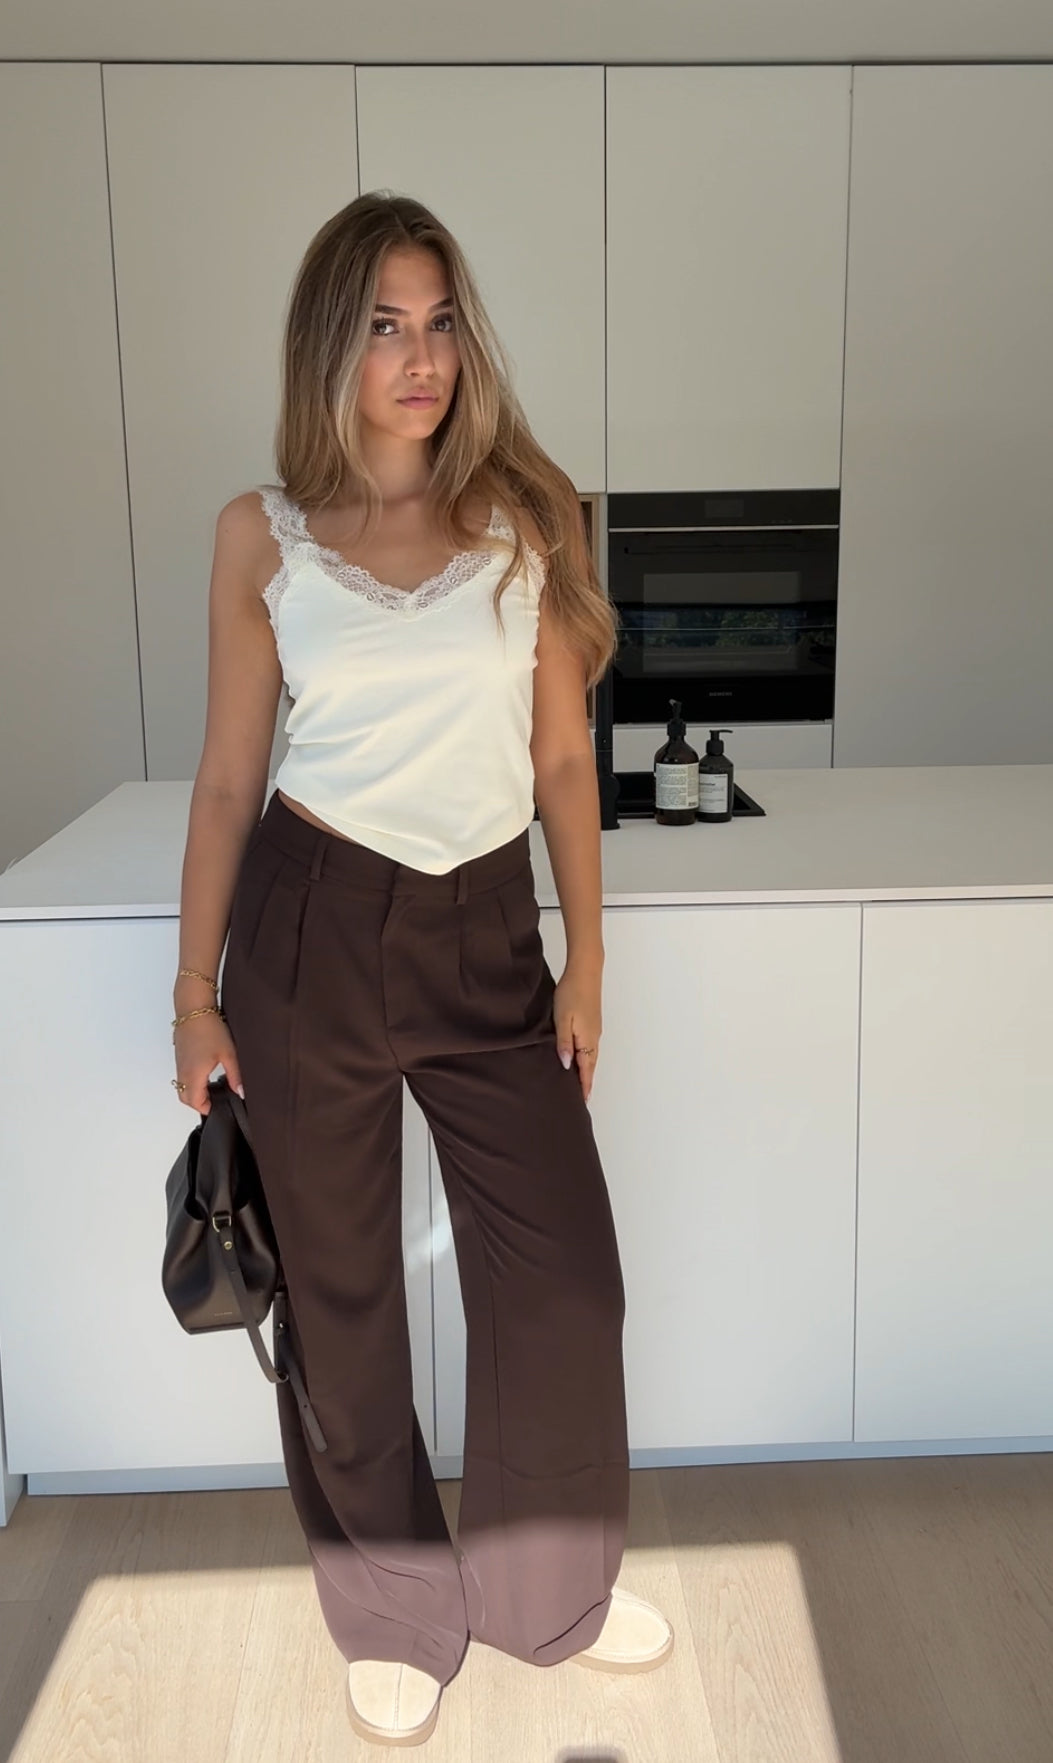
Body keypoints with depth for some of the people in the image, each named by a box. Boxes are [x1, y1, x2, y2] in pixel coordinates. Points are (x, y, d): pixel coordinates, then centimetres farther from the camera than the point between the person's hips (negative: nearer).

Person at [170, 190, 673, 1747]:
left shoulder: (524, 518, 3)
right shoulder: (263, 535, 1)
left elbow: (562, 757, 5)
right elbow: (228, 777, 3)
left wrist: (587, 957, 3)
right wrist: (196, 995, 2)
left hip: (488, 933, 2)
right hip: (313, 930, -1)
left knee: (563, 1273, 6)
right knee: (338, 1293, 10)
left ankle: (554, 1590, 34)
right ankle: (397, 1613, 35)